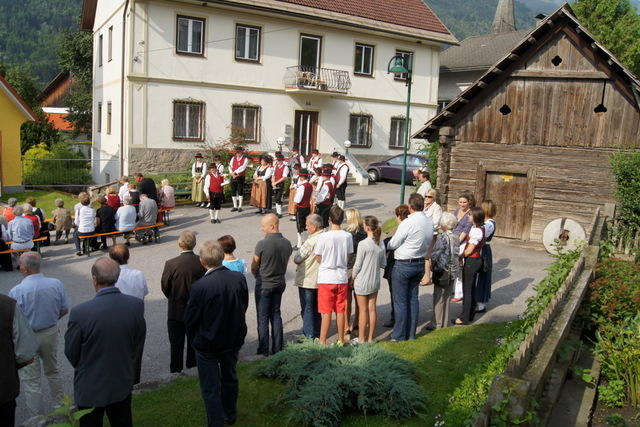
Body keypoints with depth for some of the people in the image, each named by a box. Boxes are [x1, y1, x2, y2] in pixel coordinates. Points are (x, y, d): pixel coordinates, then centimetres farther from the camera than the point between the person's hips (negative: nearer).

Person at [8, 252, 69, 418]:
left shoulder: (16, 291, -22)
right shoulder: (56, 284, -12)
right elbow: (64, 310, -1)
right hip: (51, 333, 4)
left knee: (31, 380, 10)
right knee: (53, 371, 24)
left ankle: (35, 419, 21)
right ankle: (60, 406, 38)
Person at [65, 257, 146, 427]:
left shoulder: (80, 312, -26)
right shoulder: (136, 305, -16)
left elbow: (71, 354, -11)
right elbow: (138, 343, -2)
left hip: (90, 389, -3)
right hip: (123, 385, 3)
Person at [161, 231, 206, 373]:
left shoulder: (171, 264, -23)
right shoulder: (202, 262, -17)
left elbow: (164, 287, -10)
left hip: (176, 309, -2)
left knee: (176, 340, 15)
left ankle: (176, 367, 26)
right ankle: (192, 362, 34)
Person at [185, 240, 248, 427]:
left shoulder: (199, 287, -27)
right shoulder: (239, 278, -14)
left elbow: (190, 320, -15)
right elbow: (244, 307, 0)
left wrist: (196, 337, 6)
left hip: (208, 345, -5)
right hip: (234, 340, 6)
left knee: (211, 388, 12)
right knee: (230, 378, 27)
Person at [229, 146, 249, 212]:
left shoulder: (245, 159, -5)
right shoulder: (233, 158, 10)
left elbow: (243, 167, -17)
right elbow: (230, 166, 5)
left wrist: (235, 172, -20)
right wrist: (232, 174, -10)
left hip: (241, 177, -4)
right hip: (233, 177, 4)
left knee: (240, 192, 0)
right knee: (233, 192, 5)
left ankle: (240, 207, 8)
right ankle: (235, 206, 15)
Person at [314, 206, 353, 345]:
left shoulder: (324, 237, -15)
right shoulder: (347, 236, -4)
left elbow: (318, 258, -5)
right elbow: (349, 256, 7)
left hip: (326, 278, -3)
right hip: (342, 278, 3)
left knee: (326, 312, 3)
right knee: (340, 311, 14)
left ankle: (322, 341, 9)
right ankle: (341, 340, 24)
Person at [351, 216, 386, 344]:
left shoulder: (363, 244, -19)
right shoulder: (381, 244, -1)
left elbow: (357, 265, -13)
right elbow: (383, 264, 5)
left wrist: (353, 277, 2)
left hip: (362, 281, -5)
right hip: (375, 281, 5)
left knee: (363, 310, 5)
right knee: (372, 309, 12)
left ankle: (362, 339, 15)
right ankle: (370, 338, 21)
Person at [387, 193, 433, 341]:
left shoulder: (408, 223, -20)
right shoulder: (430, 223, 1)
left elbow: (393, 244, -13)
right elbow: (427, 244, 10)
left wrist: (387, 244, 9)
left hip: (404, 265, -7)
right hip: (420, 264, 7)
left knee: (400, 301, 3)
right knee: (413, 299, 16)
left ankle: (399, 336, 11)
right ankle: (411, 334, 25)